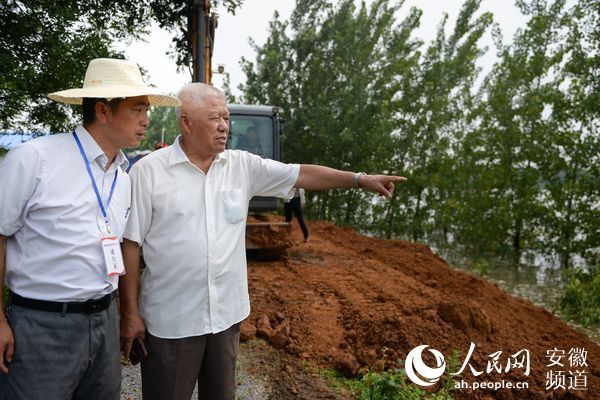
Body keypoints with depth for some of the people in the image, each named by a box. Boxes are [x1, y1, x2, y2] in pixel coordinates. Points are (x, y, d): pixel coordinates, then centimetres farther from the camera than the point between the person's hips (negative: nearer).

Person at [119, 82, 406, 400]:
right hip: (170, 319, -4)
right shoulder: (148, 171, -8)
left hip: (226, 313, 4)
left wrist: (361, 179, 1)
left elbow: (300, 174, 5)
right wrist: (130, 313, -7)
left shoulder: (242, 165, 2)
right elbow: (130, 244, -7)